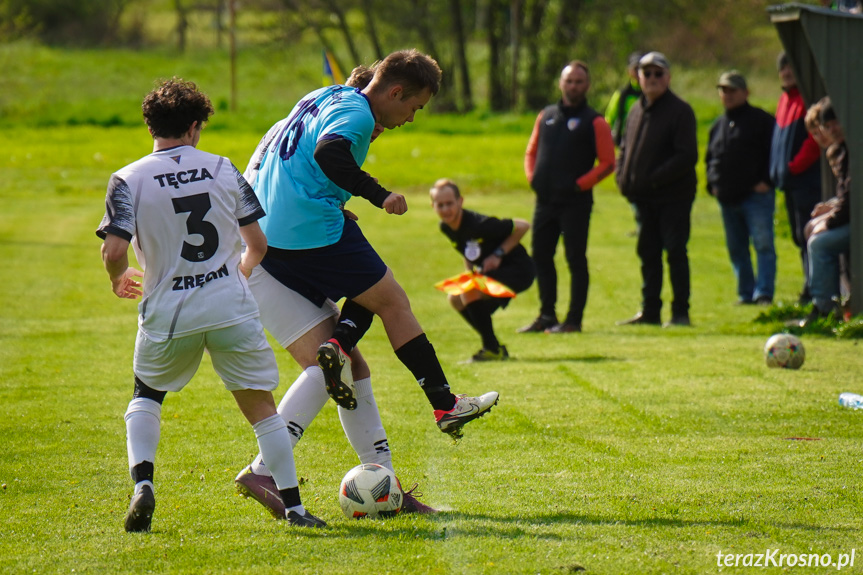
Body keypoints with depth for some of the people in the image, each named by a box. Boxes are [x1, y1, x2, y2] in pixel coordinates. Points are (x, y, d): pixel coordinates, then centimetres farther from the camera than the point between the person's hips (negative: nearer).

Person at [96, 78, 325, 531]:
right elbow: (258, 243, 6)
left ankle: (142, 485, 3)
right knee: (261, 407, 10)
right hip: (232, 307, 0)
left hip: (168, 314, 0)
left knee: (145, 396, 23)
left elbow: (114, 251, -13)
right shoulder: (223, 169, 4)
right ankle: (293, 506, 6)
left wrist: (119, 280, 10)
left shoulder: (128, 180, -3)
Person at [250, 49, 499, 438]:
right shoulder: (356, 112, -8)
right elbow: (328, 152, -28)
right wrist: (379, 195, -26)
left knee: (367, 295, 20)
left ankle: (339, 346, -9)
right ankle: (445, 405, -3)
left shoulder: (324, 98, 21)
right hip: (315, 234, -9)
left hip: (267, 235, 9)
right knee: (394, 304, -1)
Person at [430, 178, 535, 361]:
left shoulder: (479, 224, -28)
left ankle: (492, 349, -12)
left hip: (518, 270, -10)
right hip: (493, 273, 10)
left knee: (470, 294, -26)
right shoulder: (445, 227, -3)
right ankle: (497, 349, 16)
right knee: (456, 299, 9)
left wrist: (498, 254, -20)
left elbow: (522, 226, -20)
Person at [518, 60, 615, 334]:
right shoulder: (546, 116, 14)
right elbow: (531, 152, 22)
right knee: (541, 257, 9)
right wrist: (532, 178, 5)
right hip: (545, 200, 6)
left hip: (576, 202, -6)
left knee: (576, 259, -3)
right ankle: (546, 316, 18)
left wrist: (580, 184, -13)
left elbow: (607, 163, -5)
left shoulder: (594, 122, -2)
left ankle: (574, 319, 1)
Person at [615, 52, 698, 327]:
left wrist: (654, 178, -21)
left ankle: (680, 312, 0)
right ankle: (649, 311, 18)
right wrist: (623, 177, 1)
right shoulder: (637, 110, 13)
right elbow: (625, 147, 20)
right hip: (644, 198, 7)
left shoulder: (680, 111, -10)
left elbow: (687, 157, -17)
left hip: (674, 197, -7)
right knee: (648, 253, 11)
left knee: (675, 252, -5)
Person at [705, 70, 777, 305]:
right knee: (736, 248, 9)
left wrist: (766, 181, -15)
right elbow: (710, 158, 27)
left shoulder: (761, 120, -1)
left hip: (756, 195, -7)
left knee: (763, 244, -11)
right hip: (727, 198, 7)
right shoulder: (718, 125, 19)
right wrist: (712, 184, 11)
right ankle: (746, 293, 16)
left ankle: (763, 293, -13)